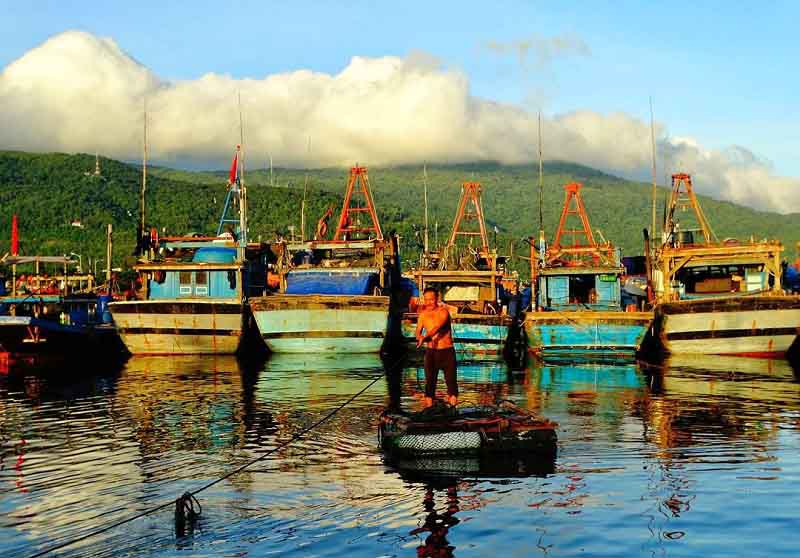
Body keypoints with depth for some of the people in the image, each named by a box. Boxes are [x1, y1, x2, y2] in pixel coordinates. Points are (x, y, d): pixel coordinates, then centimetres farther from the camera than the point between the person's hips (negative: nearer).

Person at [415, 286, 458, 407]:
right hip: (430, 351, 3)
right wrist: (420, 337, -15)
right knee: (429, 380, 0)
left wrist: (425, 337, -43)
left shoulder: (443, 312, -11)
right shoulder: (423, 313, 4)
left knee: (451, 379, -1)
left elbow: (437, 327, -28)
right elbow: (418, 332, 9)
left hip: (447, 351, -3)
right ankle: (428, 406, 4)